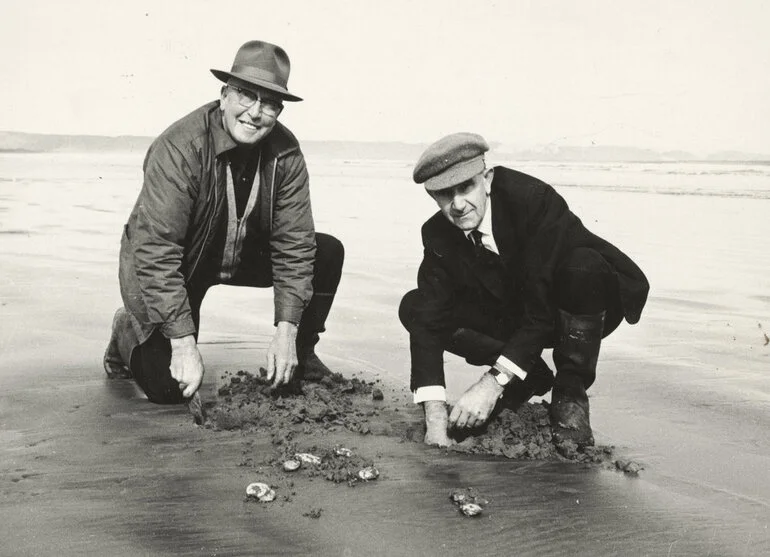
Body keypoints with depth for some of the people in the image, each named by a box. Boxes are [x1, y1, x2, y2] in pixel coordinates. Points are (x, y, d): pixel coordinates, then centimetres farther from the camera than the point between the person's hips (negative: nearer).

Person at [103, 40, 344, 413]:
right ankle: (129, 333, 17)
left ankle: (299, 356, 11)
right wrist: (184, 344, -34)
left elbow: (294, 243, -13)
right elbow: (156, 252, -32)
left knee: (328, 253, -10)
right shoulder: (178, 148, -31)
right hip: (172, 267, -5)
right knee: (170, 388, -19)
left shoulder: (286, 152, -17)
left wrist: (287, 330, -20)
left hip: (244, 254, 5)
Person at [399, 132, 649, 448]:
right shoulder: (438, 235, -15)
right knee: (414, 308, -14)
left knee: (582, 267, -39)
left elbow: (543, 308, -33)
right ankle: (529, 377, 0)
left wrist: (494, 381, -35)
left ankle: (570, 393, -15)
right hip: (511, 315, 5)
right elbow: (430, 322, -21)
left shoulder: (534, 200, -31)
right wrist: (435, 418, -31)